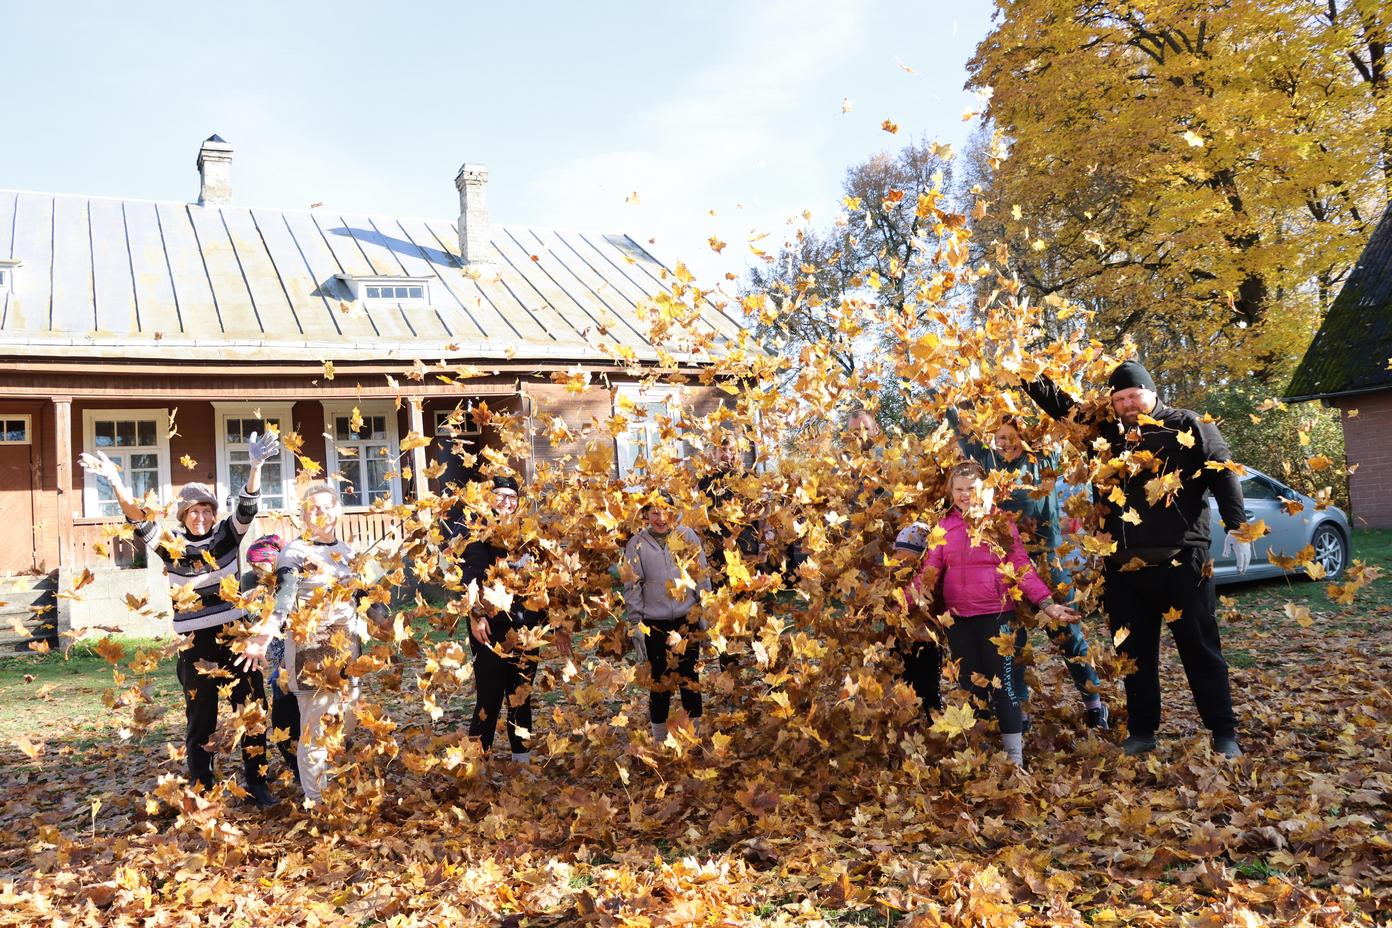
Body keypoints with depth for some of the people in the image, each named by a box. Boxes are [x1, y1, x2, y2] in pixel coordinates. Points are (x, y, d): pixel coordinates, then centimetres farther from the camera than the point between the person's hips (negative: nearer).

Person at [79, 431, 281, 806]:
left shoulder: (228, 535, 1)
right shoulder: (171, 545, -2)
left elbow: (248, 506, -13)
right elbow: (140, 521, -16)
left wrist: (256, 465, -31)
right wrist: (116, 483, -34)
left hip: (235, 636, 1)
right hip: (195, 644, -1)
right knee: (200, 720, 8)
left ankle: (257, 784, 15)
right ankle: (202, 792, 18)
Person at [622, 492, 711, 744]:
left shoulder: (687, 536, 0)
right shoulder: (636, 544, -2)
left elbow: (702, 576, 5)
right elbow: (631, 586, -1)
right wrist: (636, 625, -3)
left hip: (687, 619, 1)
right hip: (655, 624, -1)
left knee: (690, 677, 9)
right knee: (659, 680, 8)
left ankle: (696, 730, 23)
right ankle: (659, 737, 20)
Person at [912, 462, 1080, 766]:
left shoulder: (1002, 523, 1)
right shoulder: (944, 527, 6)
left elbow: (1022, 568, -3)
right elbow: (929, 571, 1)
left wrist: (1047, 603, -14)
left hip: (996, 616, -3)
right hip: (958, 620, 3)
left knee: (1003, 685, 1)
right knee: (969, 687, 12)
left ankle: (1015, 759, 11)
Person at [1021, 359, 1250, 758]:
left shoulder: (1188, 426, 1)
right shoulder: (1105, 429, 10)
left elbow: (1224, 475, -2)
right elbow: (1060, 404, 16)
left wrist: (1236, 529, -10)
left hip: (1180, 561, -4)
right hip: (1123, 566, 4)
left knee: (1200, 648, 3)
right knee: (1134, 651, 11)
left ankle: (1225, 735, 13)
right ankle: (1141, 733, 22)